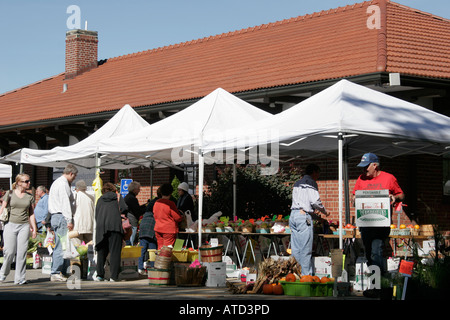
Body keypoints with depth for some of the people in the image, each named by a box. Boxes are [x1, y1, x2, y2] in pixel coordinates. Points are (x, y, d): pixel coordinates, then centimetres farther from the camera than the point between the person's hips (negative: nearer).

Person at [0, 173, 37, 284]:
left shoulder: (30, 196, 9)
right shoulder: (10, 193, 2)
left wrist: (34, 228, 9)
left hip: (24, 226, 2)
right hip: (11, 224, -2)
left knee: (22, 252, -2)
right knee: (10, 252, -4)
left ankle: (20, 278, 4)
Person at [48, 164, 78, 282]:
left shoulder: (56, 183, 23)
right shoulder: (63, 184, -10)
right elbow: (65, 203, -17)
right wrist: (69, 220, -19)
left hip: (55, 216, 11)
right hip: (61, 217, -11)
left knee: (61, 246, 10)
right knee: (61, 246, -10)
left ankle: (64, 272, 11)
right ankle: (55, 273, -10)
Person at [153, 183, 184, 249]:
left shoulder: (156, 203, 3)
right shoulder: (170, 204, -15)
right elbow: (178, 218, -11)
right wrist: (182, 217, 10)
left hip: (158, 229, 6)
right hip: (169, 230, -6)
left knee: (160, 248, 12)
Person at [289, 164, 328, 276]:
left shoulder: (297, 183, 23)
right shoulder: (311, 183, -1)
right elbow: (315, 201, -10)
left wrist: (313, 212, 27)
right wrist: (324, 211, 7)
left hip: (293, 214, 8)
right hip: (303, 216, -8)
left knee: (296, 249, 7)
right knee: (306, 250, -6)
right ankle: (306, 275, -6)